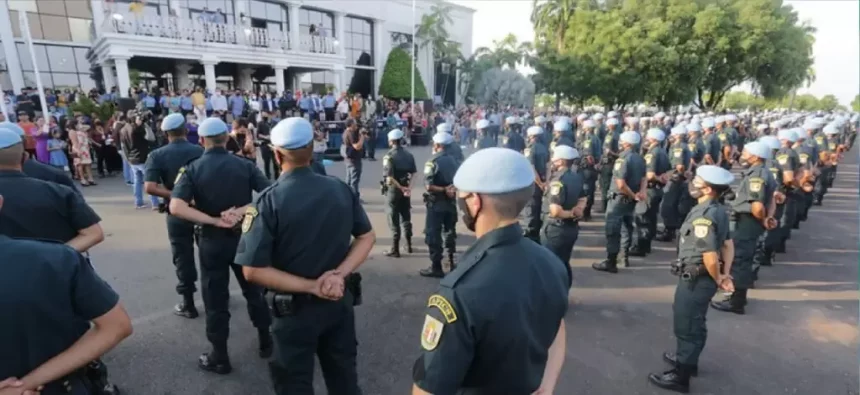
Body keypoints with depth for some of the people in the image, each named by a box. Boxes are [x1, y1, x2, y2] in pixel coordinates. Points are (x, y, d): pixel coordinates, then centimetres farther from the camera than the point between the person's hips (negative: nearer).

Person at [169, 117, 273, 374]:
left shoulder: (193, 170, -8)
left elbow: (176, 207, -22)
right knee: (254, 291, 19)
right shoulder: (245, 165, -5)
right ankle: (266, 342, 33)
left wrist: (214, 221, -19)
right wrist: (242, 211, -18)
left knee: (216, 300, 11)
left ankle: (220, 358, 24)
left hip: (212, 241, -1)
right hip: (244, 237, 2)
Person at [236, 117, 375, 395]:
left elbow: (253, 270, -20)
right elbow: (367, 237, 0)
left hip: (296, 308, -4)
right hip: (340, 301, 4)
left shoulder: (269, 201, -17)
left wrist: (311, 286, -18)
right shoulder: (341, 189, -4)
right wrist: (340, 274, -12)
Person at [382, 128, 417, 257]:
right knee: (406, 218, 16)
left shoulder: (389, 156, -14)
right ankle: (409, 245, 24)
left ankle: (395, 250, 6)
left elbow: (389, 177, -22)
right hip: (406, 190, 6)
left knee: (394, 221, 1)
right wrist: (407, 187, 1)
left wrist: (401, 188, -17)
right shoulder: (409, 155, 6)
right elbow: (413, 173, 5)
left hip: (393, 190, -6)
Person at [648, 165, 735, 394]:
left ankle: (680, 376, 19)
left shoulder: (703, 216, -26)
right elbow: (728, 245, 11)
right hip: (698, 278, 9)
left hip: (695, 279, -9)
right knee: (692, 323, 25)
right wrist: (725, 274, 5)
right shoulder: (718, 211, 5)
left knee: (686, 326, 4)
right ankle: (687, 359, 44)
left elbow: (710, 257, -29)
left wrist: (717, 280, -12)